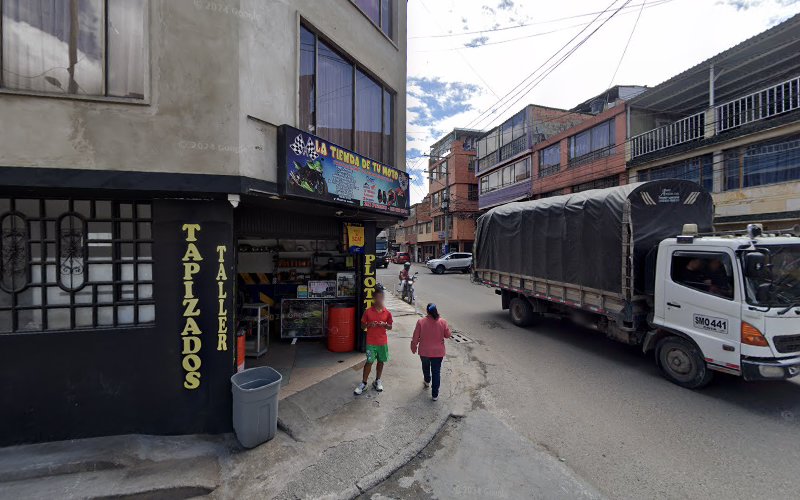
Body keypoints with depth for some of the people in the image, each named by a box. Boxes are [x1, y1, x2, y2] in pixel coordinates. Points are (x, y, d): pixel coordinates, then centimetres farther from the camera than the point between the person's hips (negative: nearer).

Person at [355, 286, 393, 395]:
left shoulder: (387, 312, -2)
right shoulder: (368, 311, -6)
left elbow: (390, 327, 6)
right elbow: (362, 325, 2)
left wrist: (384, 325, -14)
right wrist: (369, 324, -18)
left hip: (383, 342, 2)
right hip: (371, 342, -2)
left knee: (381, 361, 12)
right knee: (369, 362, 2)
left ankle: (377, 381, 31)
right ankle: (363, 383, 16)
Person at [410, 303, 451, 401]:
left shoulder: (421, 322, -14)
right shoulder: (442, 322, -12)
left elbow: (415, 338, -9)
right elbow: (448, 335, -2)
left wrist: (414, 347, 7)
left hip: (424, 351, 1)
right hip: (438, 352, -1)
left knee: (425, 366, 27)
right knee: (436, 372, 9)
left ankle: (427, 381, 50)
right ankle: (435, 394, 13)